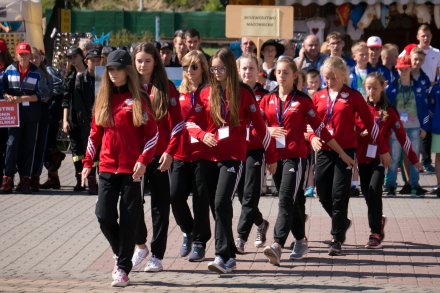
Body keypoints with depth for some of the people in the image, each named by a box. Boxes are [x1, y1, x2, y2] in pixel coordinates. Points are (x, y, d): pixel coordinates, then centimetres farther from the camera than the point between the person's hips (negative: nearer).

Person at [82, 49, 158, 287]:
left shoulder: (137, 100, -2)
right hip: (107, 167, 4)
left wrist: (143, 160, -13)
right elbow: (95, 132, 15)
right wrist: (88, 162, 11)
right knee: (104, 216, -4)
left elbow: (152, 133, -4)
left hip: (132, 169, -4)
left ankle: (123, 267, 6)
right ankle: (121, 253, 22)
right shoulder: (103, 98, 10)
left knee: (127, 220, -2)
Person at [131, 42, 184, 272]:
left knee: (160, 205, 2)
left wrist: (170, 151, -10)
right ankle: (140, 246, 15)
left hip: (159, 156, -2)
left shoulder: (166, 88, 1)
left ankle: (157, 256, 7)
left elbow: (176, 123, -2)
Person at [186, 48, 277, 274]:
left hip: (233, 156, -4)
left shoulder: (243, 93, 0)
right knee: (219, 206, 9)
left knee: (222, 203, -19)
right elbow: (192, 122, 8)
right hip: (210, 156, 4)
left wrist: (271, 156, 8)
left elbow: (259, 125, 4)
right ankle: (230, 255, 19)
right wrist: (203, 135, -15)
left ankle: (222, 257, -21)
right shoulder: (206, 93, 8)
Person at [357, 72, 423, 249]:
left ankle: (375, 234, -13)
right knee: (367, 193, 10)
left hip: (380, 157, -3)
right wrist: (360, 133, -12)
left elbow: (401, 136, 1)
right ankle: (379, 221, 38)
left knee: (374, 192, -16)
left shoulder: (389, 111, -1)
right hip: (363, 157, 3)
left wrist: (413, 159, 2)